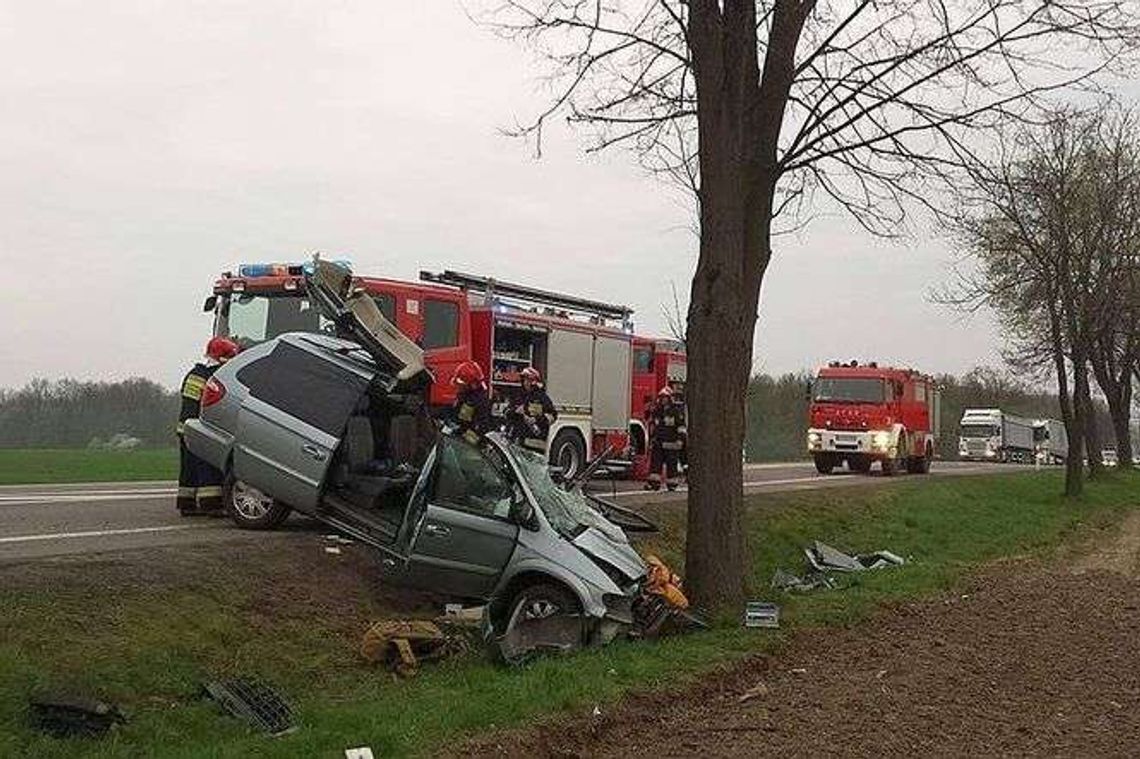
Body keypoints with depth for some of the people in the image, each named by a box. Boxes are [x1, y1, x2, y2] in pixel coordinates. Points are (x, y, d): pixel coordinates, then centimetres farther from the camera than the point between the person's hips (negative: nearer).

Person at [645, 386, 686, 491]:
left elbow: (681, 427, -5)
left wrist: (680, 439, -14)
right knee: (655, 463, -4)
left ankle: (671, 483, 8)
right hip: (658, 442, 4)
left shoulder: (676, 411, -2)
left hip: (671, 444, -4)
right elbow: (652, 427, 22)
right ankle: (654, 482, -4)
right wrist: (651, 440, 21)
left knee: (671, 464, 0)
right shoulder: (656, 411, 13)